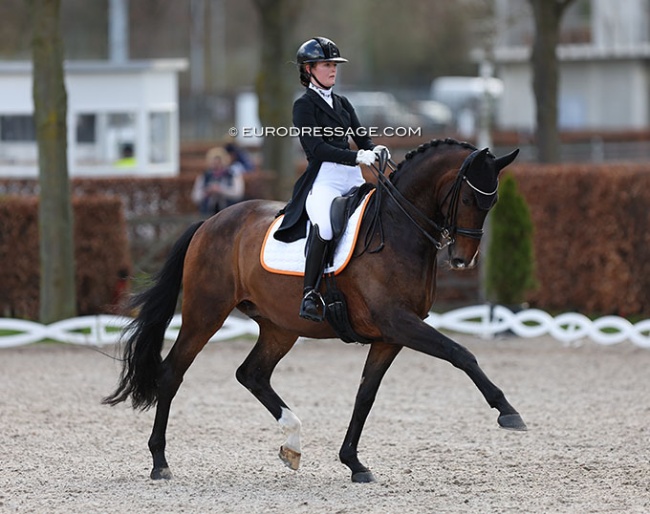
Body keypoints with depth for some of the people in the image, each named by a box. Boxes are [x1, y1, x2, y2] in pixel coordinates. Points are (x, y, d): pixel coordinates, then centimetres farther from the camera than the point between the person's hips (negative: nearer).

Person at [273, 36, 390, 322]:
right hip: (323, 179, -7)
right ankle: (310, 295, -29)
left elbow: (362, 138, 15)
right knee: (325, 224, -36)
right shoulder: (304, 105, 2)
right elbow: (316, 147, -12)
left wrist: (375, 151, -9)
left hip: (353, 180, 7)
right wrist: (357, 157, -22)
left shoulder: (343, 104, 22)